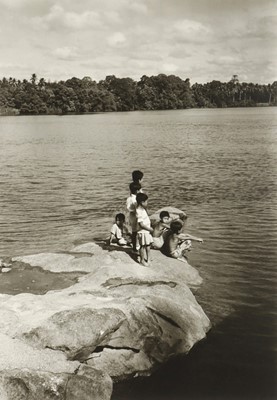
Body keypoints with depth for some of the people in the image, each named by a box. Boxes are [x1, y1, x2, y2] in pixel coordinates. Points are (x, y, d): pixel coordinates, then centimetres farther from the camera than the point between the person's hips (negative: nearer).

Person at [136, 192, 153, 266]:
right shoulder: (139, 212, -24)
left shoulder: (143, 209, 6)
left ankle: (148, 258, 32)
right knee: (142, 246, 5)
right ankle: (142, 260, 17)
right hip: (142, 232, -9)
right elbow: (141, 224, -25)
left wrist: (150, 228, 8)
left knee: (148, 245, 18)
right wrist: (150, 229, -17)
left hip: (147, 231, 9)